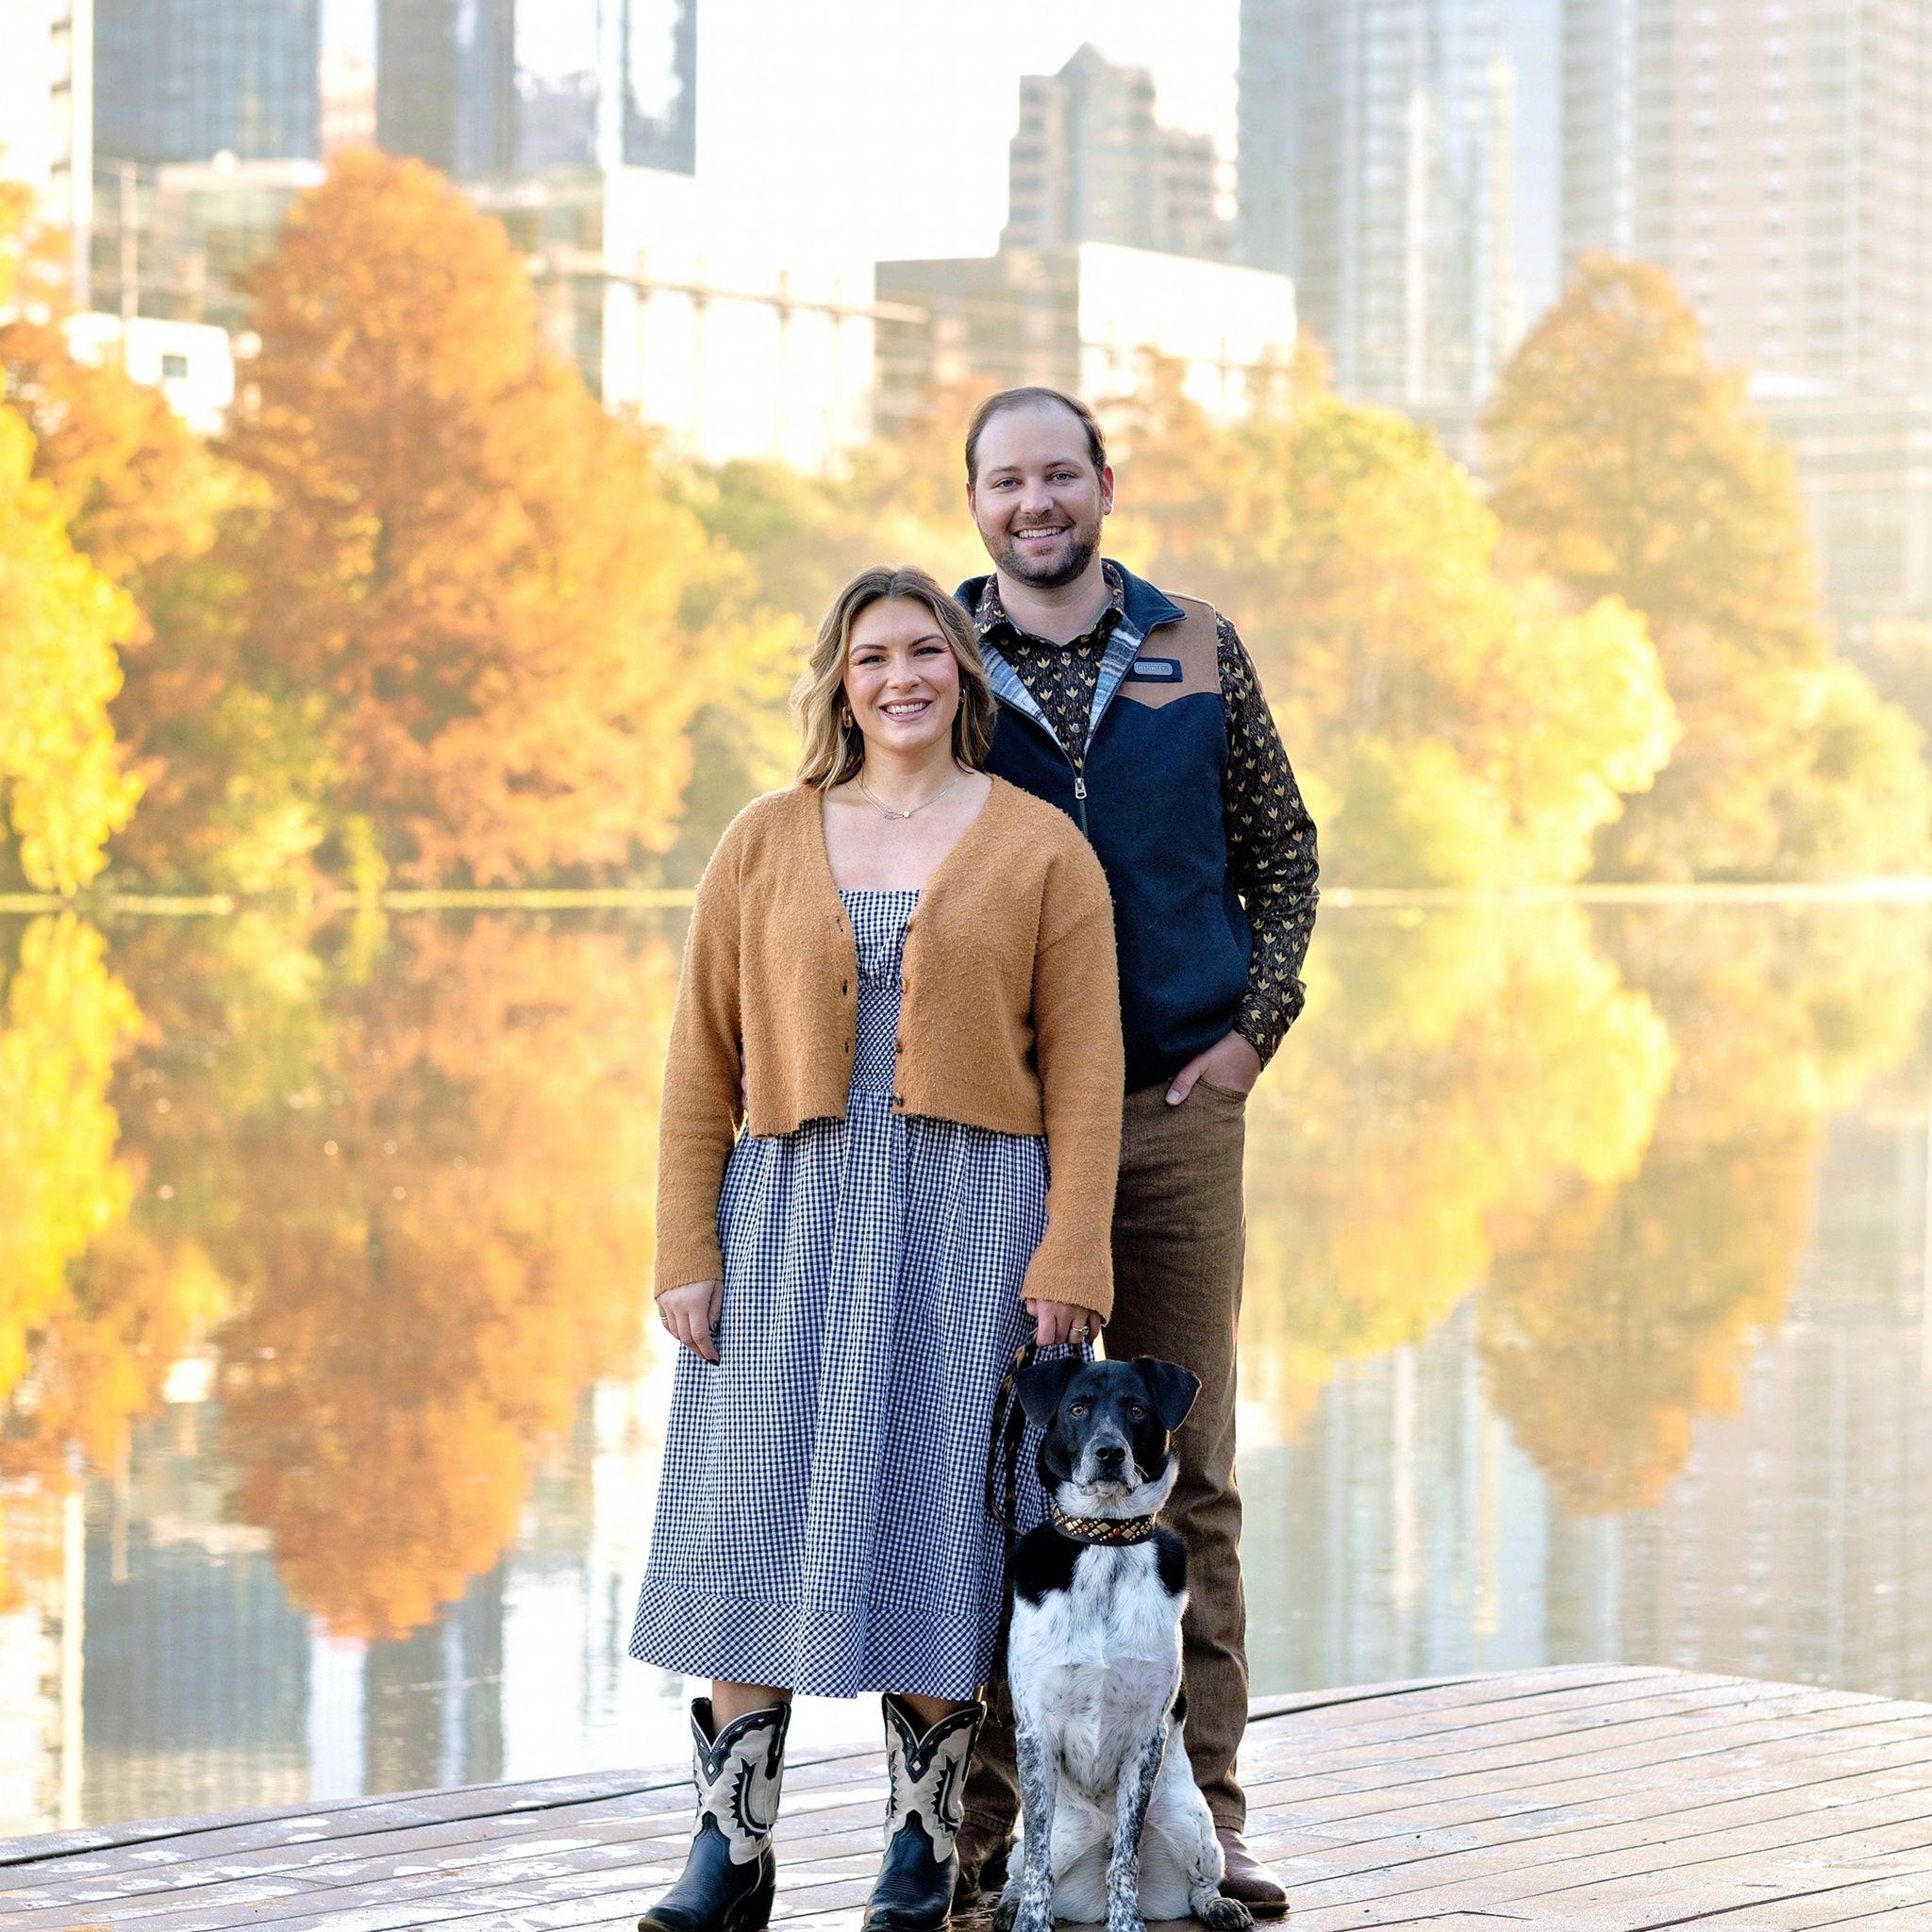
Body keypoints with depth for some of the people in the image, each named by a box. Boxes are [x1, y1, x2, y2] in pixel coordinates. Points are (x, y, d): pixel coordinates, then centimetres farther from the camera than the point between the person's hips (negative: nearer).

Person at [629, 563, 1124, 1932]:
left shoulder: (1040, 848, 4)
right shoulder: (766, 844, 9)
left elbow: (1086, 1075, 0)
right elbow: (704, 1062, 7)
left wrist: (1070, 1265, -8)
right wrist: (687, 1254, -1)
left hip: (969, 1215, -2)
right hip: (792, 1215, 2)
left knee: (934, 1512, 0)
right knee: (758, 1520, -1)